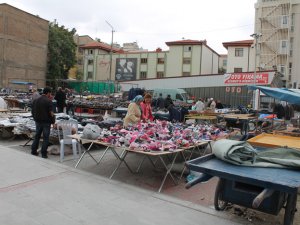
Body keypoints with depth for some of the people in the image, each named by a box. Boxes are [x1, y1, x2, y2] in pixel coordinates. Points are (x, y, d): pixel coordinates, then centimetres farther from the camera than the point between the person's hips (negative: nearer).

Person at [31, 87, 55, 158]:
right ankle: (44, 153, 4)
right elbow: (50, 113, -17)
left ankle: (34, 151, 22)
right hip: (46, 122, -6)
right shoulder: (48, 101, -14)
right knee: (45, 138, 2)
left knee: (37, 136, 17)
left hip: (38, 121, 6)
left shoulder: (36, 100, 7)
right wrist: (53, 121, -7)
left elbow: (33, 111, 12)